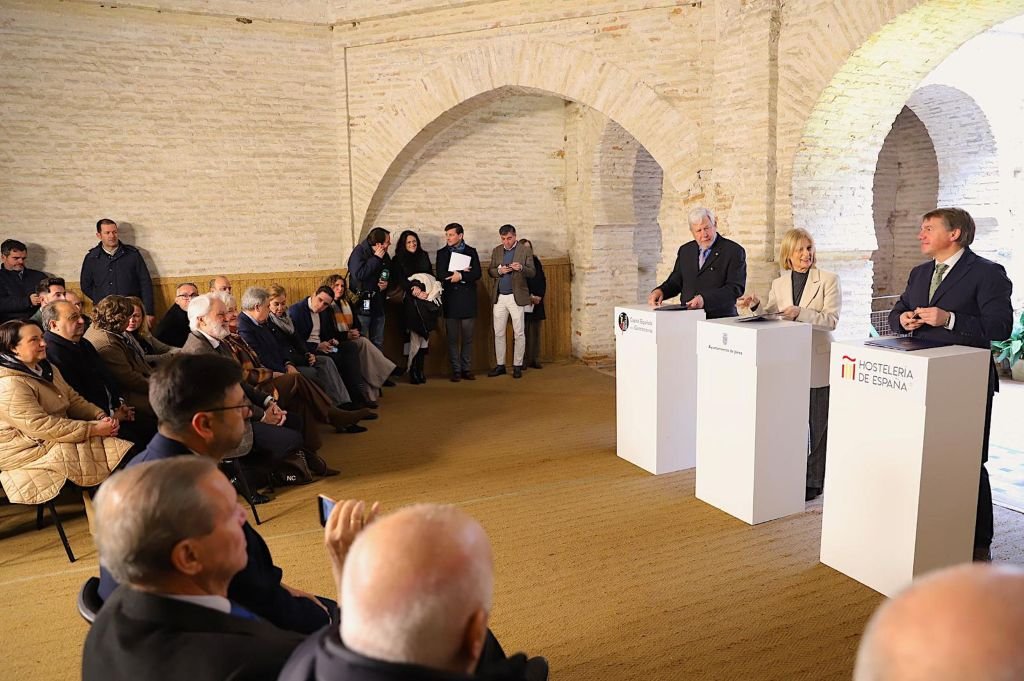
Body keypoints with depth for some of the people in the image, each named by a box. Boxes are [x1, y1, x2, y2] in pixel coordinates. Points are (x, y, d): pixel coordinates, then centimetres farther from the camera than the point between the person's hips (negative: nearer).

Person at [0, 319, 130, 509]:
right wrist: (94, 429, -24)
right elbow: (42, 427, -25)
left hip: (60, 435, 9)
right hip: (33, 452, -9)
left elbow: (74, 399, 12)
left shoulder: (46, 369, 11)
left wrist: (101, 416, -8)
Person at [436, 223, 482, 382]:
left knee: (468, 337, 3)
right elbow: (441, 275, -5)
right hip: (450, 300, 0)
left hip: (467, 299, 0)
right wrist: (463, 273, -8)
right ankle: (456, 370, 6)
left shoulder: (471, 251, 10)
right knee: (452, 338, 0)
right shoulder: (442, 253, 10)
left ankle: (467, 369, 10)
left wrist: (461, 276, -13)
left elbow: (477, 274, -2)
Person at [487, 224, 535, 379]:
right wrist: (499, 270, -10)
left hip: (517, 297, -4)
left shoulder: (525, 250, 0)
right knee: (498, 333, 7)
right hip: (499, 297, 4)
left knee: (519, 333, 1)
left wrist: (521, 268, -23)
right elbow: (490, 270, 11)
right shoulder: (496, 250, 11)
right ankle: (500, 365, 17)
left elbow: (532, 272, -3)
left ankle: (517, 366, 10)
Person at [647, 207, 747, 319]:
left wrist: (705, 299, -23)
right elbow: (675, 281, 22)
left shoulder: (734, 251, -1)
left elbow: (736, 288, -10)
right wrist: (661, 291, -1)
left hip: (720, 319, -4)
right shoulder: (685, 250, 16)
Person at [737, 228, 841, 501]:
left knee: (817, 425, 6)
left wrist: (800, 313, -23)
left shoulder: (828, 280, -2)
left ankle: (813, 481, 18)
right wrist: (756, 306, -14)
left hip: (817, 363, -3)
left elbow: (831, 320, -11)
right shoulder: (778, 284, 9)